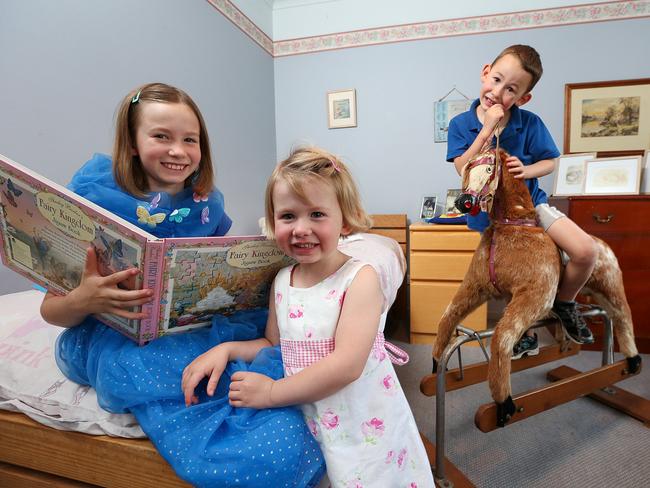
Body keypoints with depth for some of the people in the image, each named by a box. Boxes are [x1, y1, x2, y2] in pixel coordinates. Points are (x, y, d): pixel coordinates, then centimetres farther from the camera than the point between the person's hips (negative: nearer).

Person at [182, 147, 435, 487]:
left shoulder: (359, 279, -18)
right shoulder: (281, 281, 0)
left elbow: (346, 365, -24)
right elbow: (274, 343, 12)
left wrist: (272, 391, -20)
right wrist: (226, 349, -4)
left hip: (366, 430, -3)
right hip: (308, 426, 4)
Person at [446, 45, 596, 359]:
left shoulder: (530, 123, -7)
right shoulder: (461, 124, -9)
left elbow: (550, 161, 2)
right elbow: (465, 170, -19)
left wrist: (527, 170, -20)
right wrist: (487, 129, -25)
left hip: (529, 201, 2)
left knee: (586, 251, -15)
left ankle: (564, 303, 16)